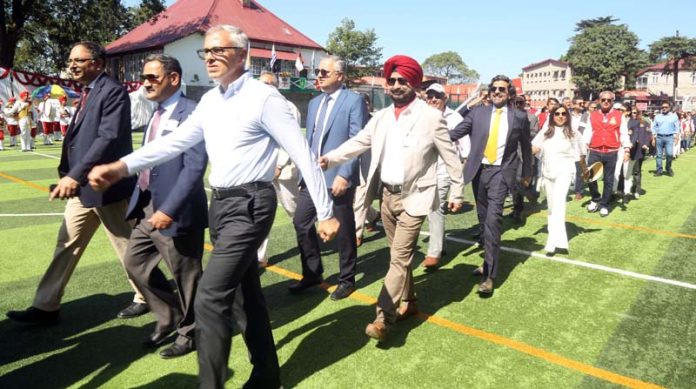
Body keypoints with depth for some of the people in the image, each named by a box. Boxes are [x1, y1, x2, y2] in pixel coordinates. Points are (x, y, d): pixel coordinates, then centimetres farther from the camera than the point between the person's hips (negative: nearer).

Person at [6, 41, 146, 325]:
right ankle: (46, 306, 24)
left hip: (105, 186, -9)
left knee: (127, 247, 6)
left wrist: (74, 175, -28)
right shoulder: (87, 93, 15)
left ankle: (145, 298, 24)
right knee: (66, 244, 13)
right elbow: (78, 137, 18)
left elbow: (109, 137, -25)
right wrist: (69, 176, 10)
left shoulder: (113, 91, -14)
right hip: (81, 186, 9)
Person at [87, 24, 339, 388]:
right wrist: (123, 166, -4)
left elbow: (304, 155, -14)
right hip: (220, 204, 8)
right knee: (246, 291, 16)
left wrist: (324, 213, -13)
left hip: (249, 205, -8)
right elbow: (176, 141, 9)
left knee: (210, 298, -11)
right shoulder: (209, 101, 11)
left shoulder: (263, 97, -13)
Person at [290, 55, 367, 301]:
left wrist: (344, 175, -19)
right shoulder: (314, 103, 15)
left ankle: (347, 279, 22)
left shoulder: (353, 101, -6)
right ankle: (312, 273, 24)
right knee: (301, 223, 7)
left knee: (344, 229, 5)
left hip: (338, 177, -7)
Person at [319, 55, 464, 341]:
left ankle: (383, 317, -2)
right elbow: (357, 143, 4)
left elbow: (451, 157, -2)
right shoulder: (381, 117, 7)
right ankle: (408, 303, 33)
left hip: (414, 197, -6)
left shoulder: (431, 117, -8)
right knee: (399, 255, 16)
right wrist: (330, 158, -11)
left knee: (400, 257, -7)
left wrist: (457, 192, 1)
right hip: (387, 195, 6)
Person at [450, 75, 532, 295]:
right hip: (479, 170, 3)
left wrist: (527, 173, 21)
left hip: (501, 172, -3)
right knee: (484, 219, 13)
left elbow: (526, 146, 15)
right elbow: (455, 133, -4)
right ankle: (490, 261, 32)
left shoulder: (519, 117, 4)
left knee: (493, 219, -16)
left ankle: (489, 275, -12)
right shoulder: (478, 113, 6)